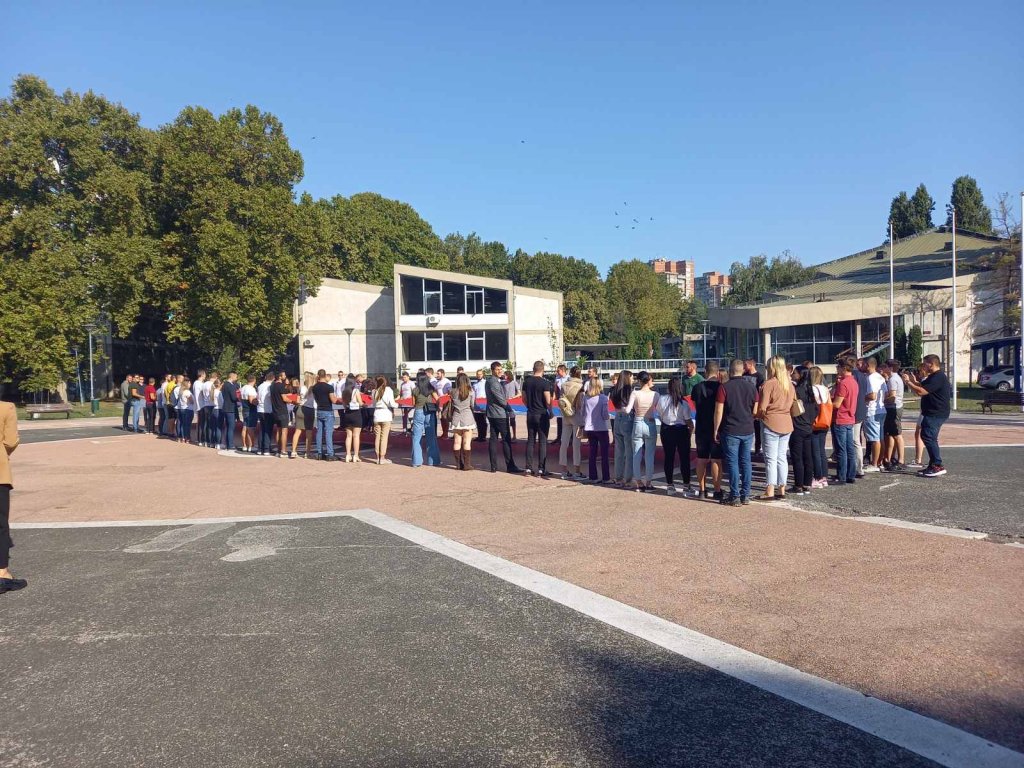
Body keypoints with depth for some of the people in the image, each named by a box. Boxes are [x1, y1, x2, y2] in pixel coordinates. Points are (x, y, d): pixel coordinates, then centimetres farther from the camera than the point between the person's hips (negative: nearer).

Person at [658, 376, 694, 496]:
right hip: (681, 431, -3)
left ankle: (670, 487, 16)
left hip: (666, 430, 3)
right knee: (684, 459, 5)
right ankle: (686, 487, 7)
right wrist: (691, 429, 8)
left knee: (668, 458, 10)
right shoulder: (683, 403, -15)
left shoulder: (661, 399, -7)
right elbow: (688, 420, -11)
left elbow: (660, 416, 4)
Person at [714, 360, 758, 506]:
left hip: (730, 431, -4)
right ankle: (745, 495, 14)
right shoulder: (752, 387, 4)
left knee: (732, 463, 0)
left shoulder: (724, 388, -9)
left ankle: (735, 496, 1)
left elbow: (719, 412, -10)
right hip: (748, 431, 4)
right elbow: (755, 411, 5)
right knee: (745, 461, 10)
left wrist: (716, 430, -2)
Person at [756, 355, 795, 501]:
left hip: (771, 423, -6)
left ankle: (770, 492, 1)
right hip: (787, 424, 6)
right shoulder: (789, 384, 7)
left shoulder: (769, 384, -13)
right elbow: (793, 405, 13)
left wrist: (758, 416, 4)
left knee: (771, 459, -2)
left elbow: (762, 408, -13)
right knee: (782, 457, 12)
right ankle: (782, 490, 18)